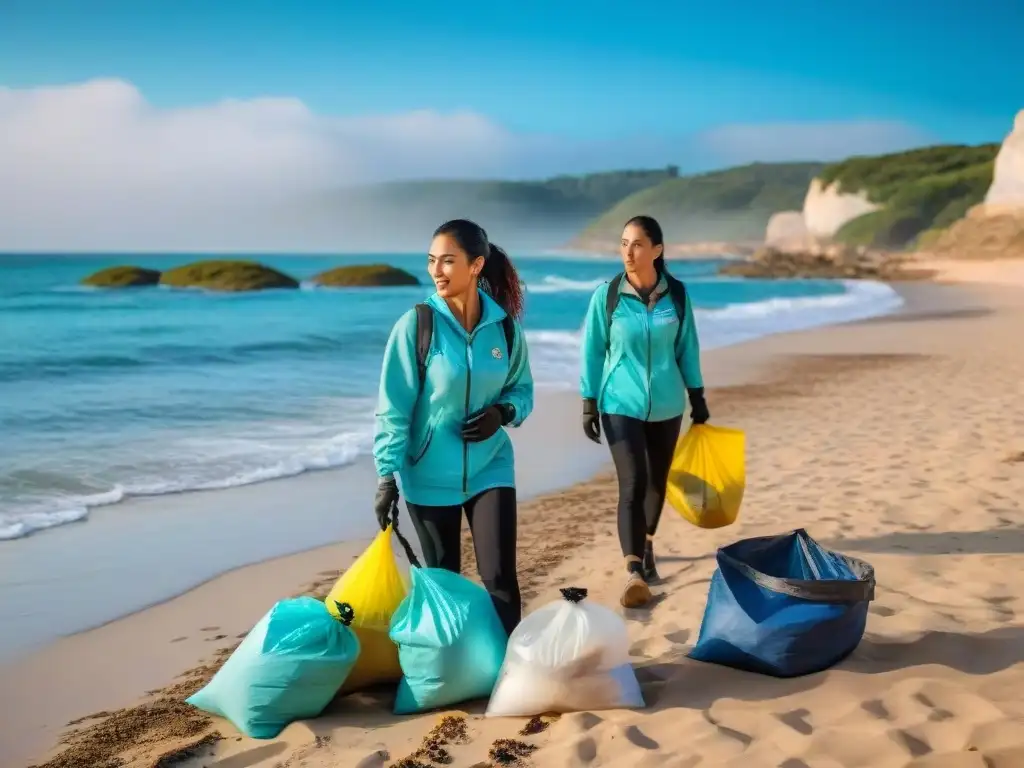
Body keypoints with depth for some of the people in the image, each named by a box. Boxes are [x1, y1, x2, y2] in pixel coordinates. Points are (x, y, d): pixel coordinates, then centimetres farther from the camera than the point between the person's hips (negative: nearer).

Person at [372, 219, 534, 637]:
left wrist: (503, 413, -12)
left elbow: (522, 388, 10)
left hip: (490, 469, 2)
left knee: (500, 576, -6)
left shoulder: (505, 325, -5)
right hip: (429, 475, -1)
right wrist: (387, 476, -14)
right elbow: (393, 408, -10)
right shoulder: (416, 324, -13)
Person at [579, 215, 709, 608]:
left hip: (667, 405, 3)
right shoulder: (606, 295, -8)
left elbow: (687, 347, 7)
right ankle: (633, 572, -15)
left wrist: (697, 396, 10)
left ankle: (646, 545, 37)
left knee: (657, 481, 14)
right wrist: (589, 403, -3)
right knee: (633, 484, -13)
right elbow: (593, 351, -2)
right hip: (621, 404, -3)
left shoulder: (677, 294, -3)